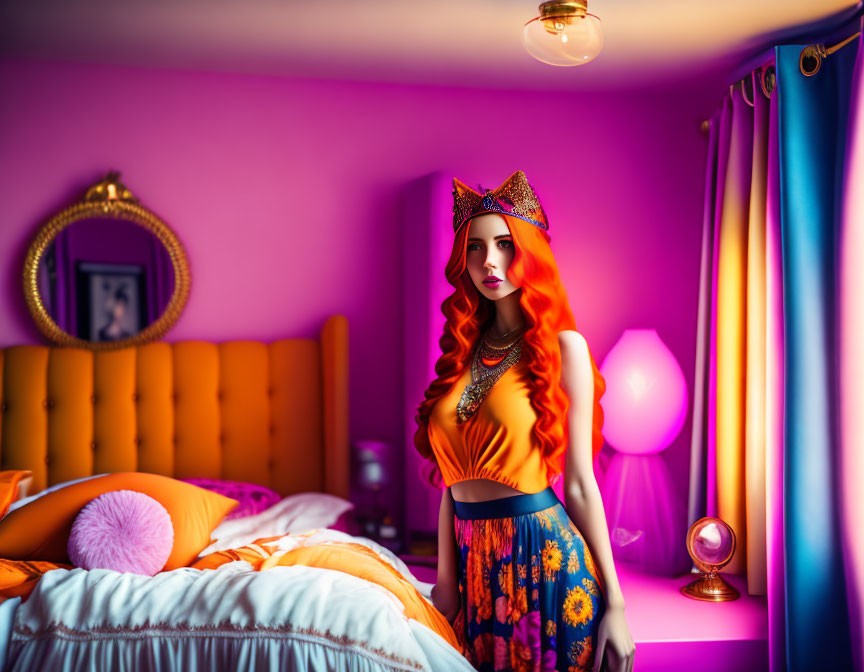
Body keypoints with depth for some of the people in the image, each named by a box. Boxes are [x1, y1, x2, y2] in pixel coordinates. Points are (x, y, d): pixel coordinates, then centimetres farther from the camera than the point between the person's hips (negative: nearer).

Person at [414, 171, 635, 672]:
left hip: (541, 553, -5)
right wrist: (445, 577, 7)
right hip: (472, 557, 5)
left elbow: (580, 484, -8)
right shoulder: (465, 348, 7)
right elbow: (453, 477, 8)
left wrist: (614, 603, -8)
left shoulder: (562, 345, -7)